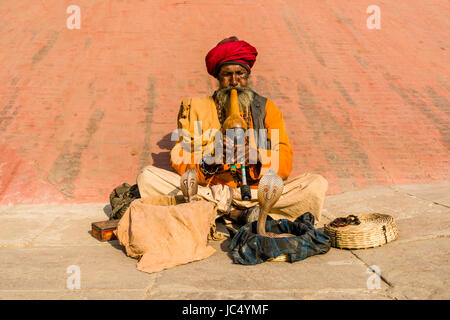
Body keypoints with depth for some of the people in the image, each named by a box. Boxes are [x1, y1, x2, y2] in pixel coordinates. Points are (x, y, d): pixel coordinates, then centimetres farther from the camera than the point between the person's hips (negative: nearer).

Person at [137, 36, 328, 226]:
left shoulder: (266, 108, 10)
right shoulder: (197, 107, 9)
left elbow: (284, 162, 0)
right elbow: (180, 159, 0)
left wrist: (256, 156, -21)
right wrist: (210, 160, -21)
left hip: (256, 193, 0)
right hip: (209, 189, 0)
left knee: (317, 184, -21)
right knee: (147, 176, -21)